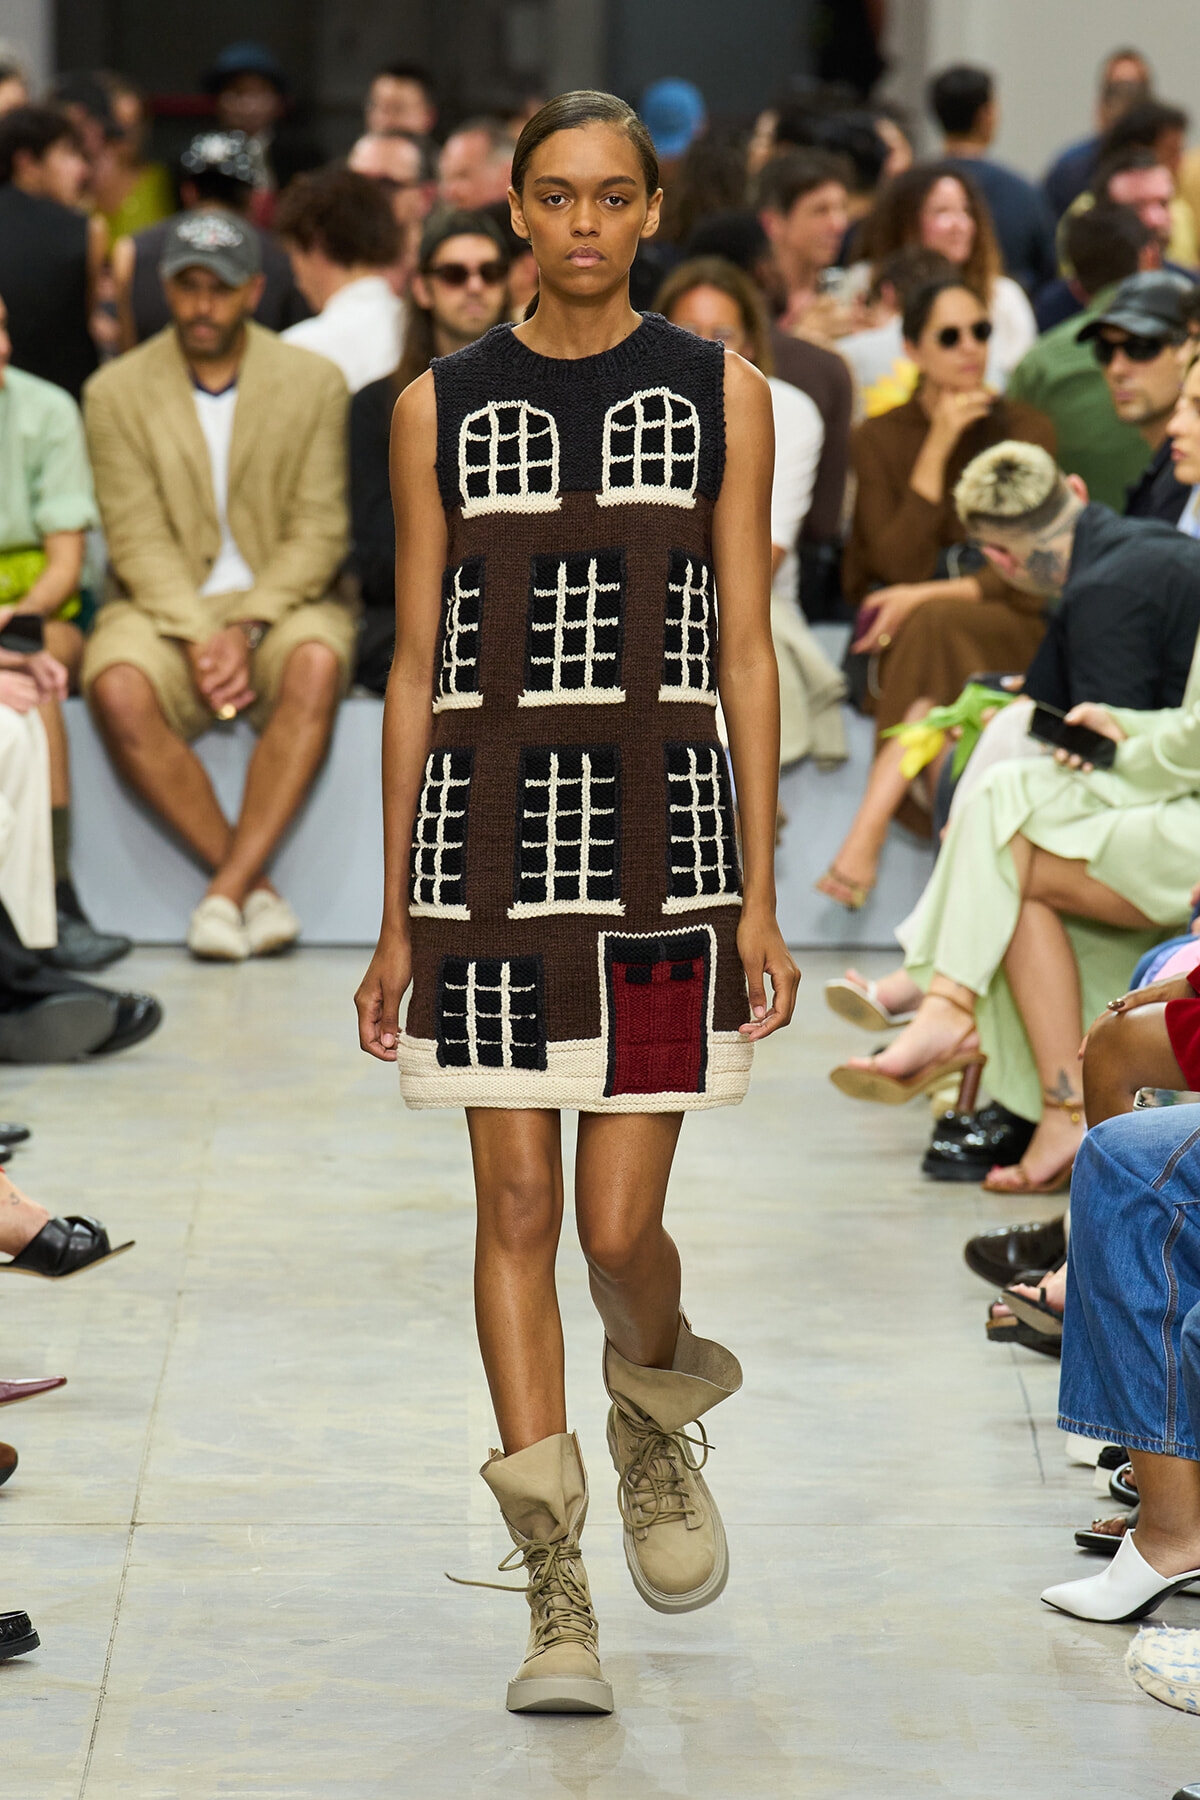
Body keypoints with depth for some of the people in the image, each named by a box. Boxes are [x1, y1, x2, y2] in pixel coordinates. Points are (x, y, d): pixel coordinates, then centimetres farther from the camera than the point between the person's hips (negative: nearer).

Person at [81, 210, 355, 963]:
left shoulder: (314, 382, 3)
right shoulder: (117, 392, 3)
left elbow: (318, 533, -3)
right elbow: (139, 541, -4)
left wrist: (246, 627, -18)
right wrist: (197, 638, -20)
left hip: (279, 602, 0)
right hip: (165, 610, 0)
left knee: (316, 663, -36)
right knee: (117, 688, -33)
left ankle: (228, 890, -32)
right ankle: (256, 886, -24)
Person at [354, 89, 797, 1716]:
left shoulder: (721, 393, 4)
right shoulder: (441, 408, 7)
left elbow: (746, 653, 4)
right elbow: (417, 666, 8)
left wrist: (761, 896, -2)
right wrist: (395, 919, 5)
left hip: (661, 829, -1)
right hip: (486, 831, 1)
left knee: (619, 1227, -5)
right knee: (516, 1209, 0)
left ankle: (655, 1417, 31)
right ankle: (557, 1600, 7)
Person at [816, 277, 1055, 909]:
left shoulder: (1026, 430, 5)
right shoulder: (880, 438, 7)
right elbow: (897, 566, -7)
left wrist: (931, 596, -17)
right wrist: (936, 450, -12)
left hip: (1006, 633, -1)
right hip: (899, 637, 1)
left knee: (932, 628, -36)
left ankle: (865, 835, -43)